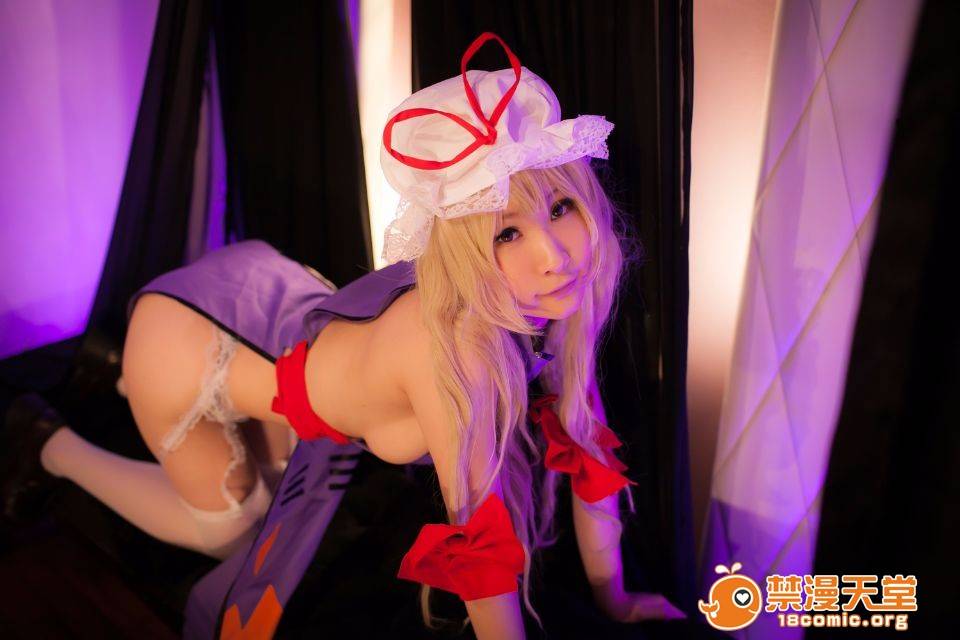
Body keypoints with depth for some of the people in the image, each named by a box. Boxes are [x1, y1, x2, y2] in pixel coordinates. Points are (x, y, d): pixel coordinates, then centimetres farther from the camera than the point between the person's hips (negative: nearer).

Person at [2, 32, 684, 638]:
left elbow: (583, 435, -10)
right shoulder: (453, 339, -42)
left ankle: (119, 375, 43)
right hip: (183, 336, -6)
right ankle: (58, 449, 32)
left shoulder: (558, 287, -20)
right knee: (231, 533, 13)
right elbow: (481, 537, -35)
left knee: (278, 489, 27)